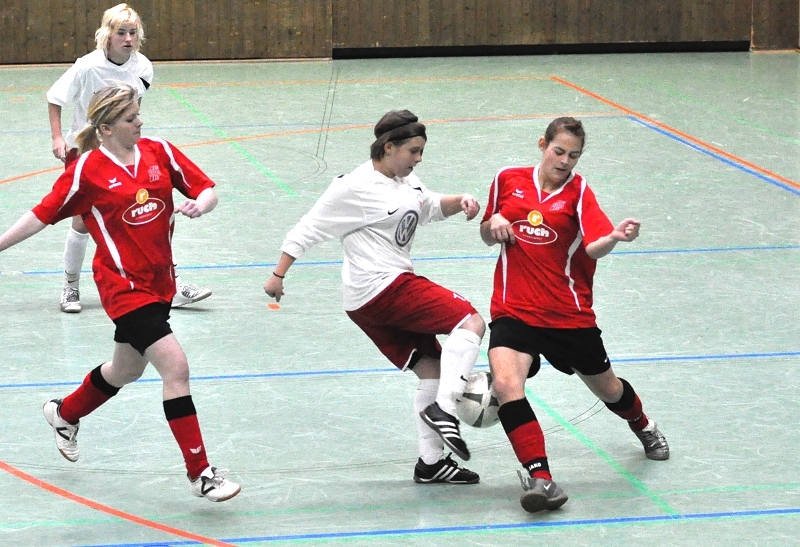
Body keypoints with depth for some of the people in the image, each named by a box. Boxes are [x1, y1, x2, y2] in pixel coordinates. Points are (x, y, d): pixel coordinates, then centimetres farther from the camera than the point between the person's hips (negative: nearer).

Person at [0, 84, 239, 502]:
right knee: (176, 367, -17)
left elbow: (207, 190, 4)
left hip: (158, 280, 7)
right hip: (124, 285, -7)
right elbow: (43, 215, -2)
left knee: (126, 370, 24)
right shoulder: (87, 169, -11)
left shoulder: (158, 151, 1)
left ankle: (64, 413, 54)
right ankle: (200, 473, -10)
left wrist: (198, 205, -18)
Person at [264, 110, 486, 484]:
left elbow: (433, 206, 30)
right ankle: (443, 408, -23)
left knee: (431, 367, 11)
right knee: (470, 322, -14)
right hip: (384, 287, -9)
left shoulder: (405, 181, 13)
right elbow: (307, 230, -9)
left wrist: (460, 201, 8)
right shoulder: (355, 187, -13)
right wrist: (278, 275, -8)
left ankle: (430, 462, 14)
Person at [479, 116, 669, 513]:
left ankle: (644, 427, 53)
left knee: (607, 389, 18)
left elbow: (593, 248, -18)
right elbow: (487, 237, 16)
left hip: (569, 314, 0)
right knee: (506, 383, -27)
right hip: (513, 312, 0)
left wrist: (615, 237, -40)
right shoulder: (508, 180, 3)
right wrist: (493, 224, -7)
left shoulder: (578, 191, -3)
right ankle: (539, 477, -26)